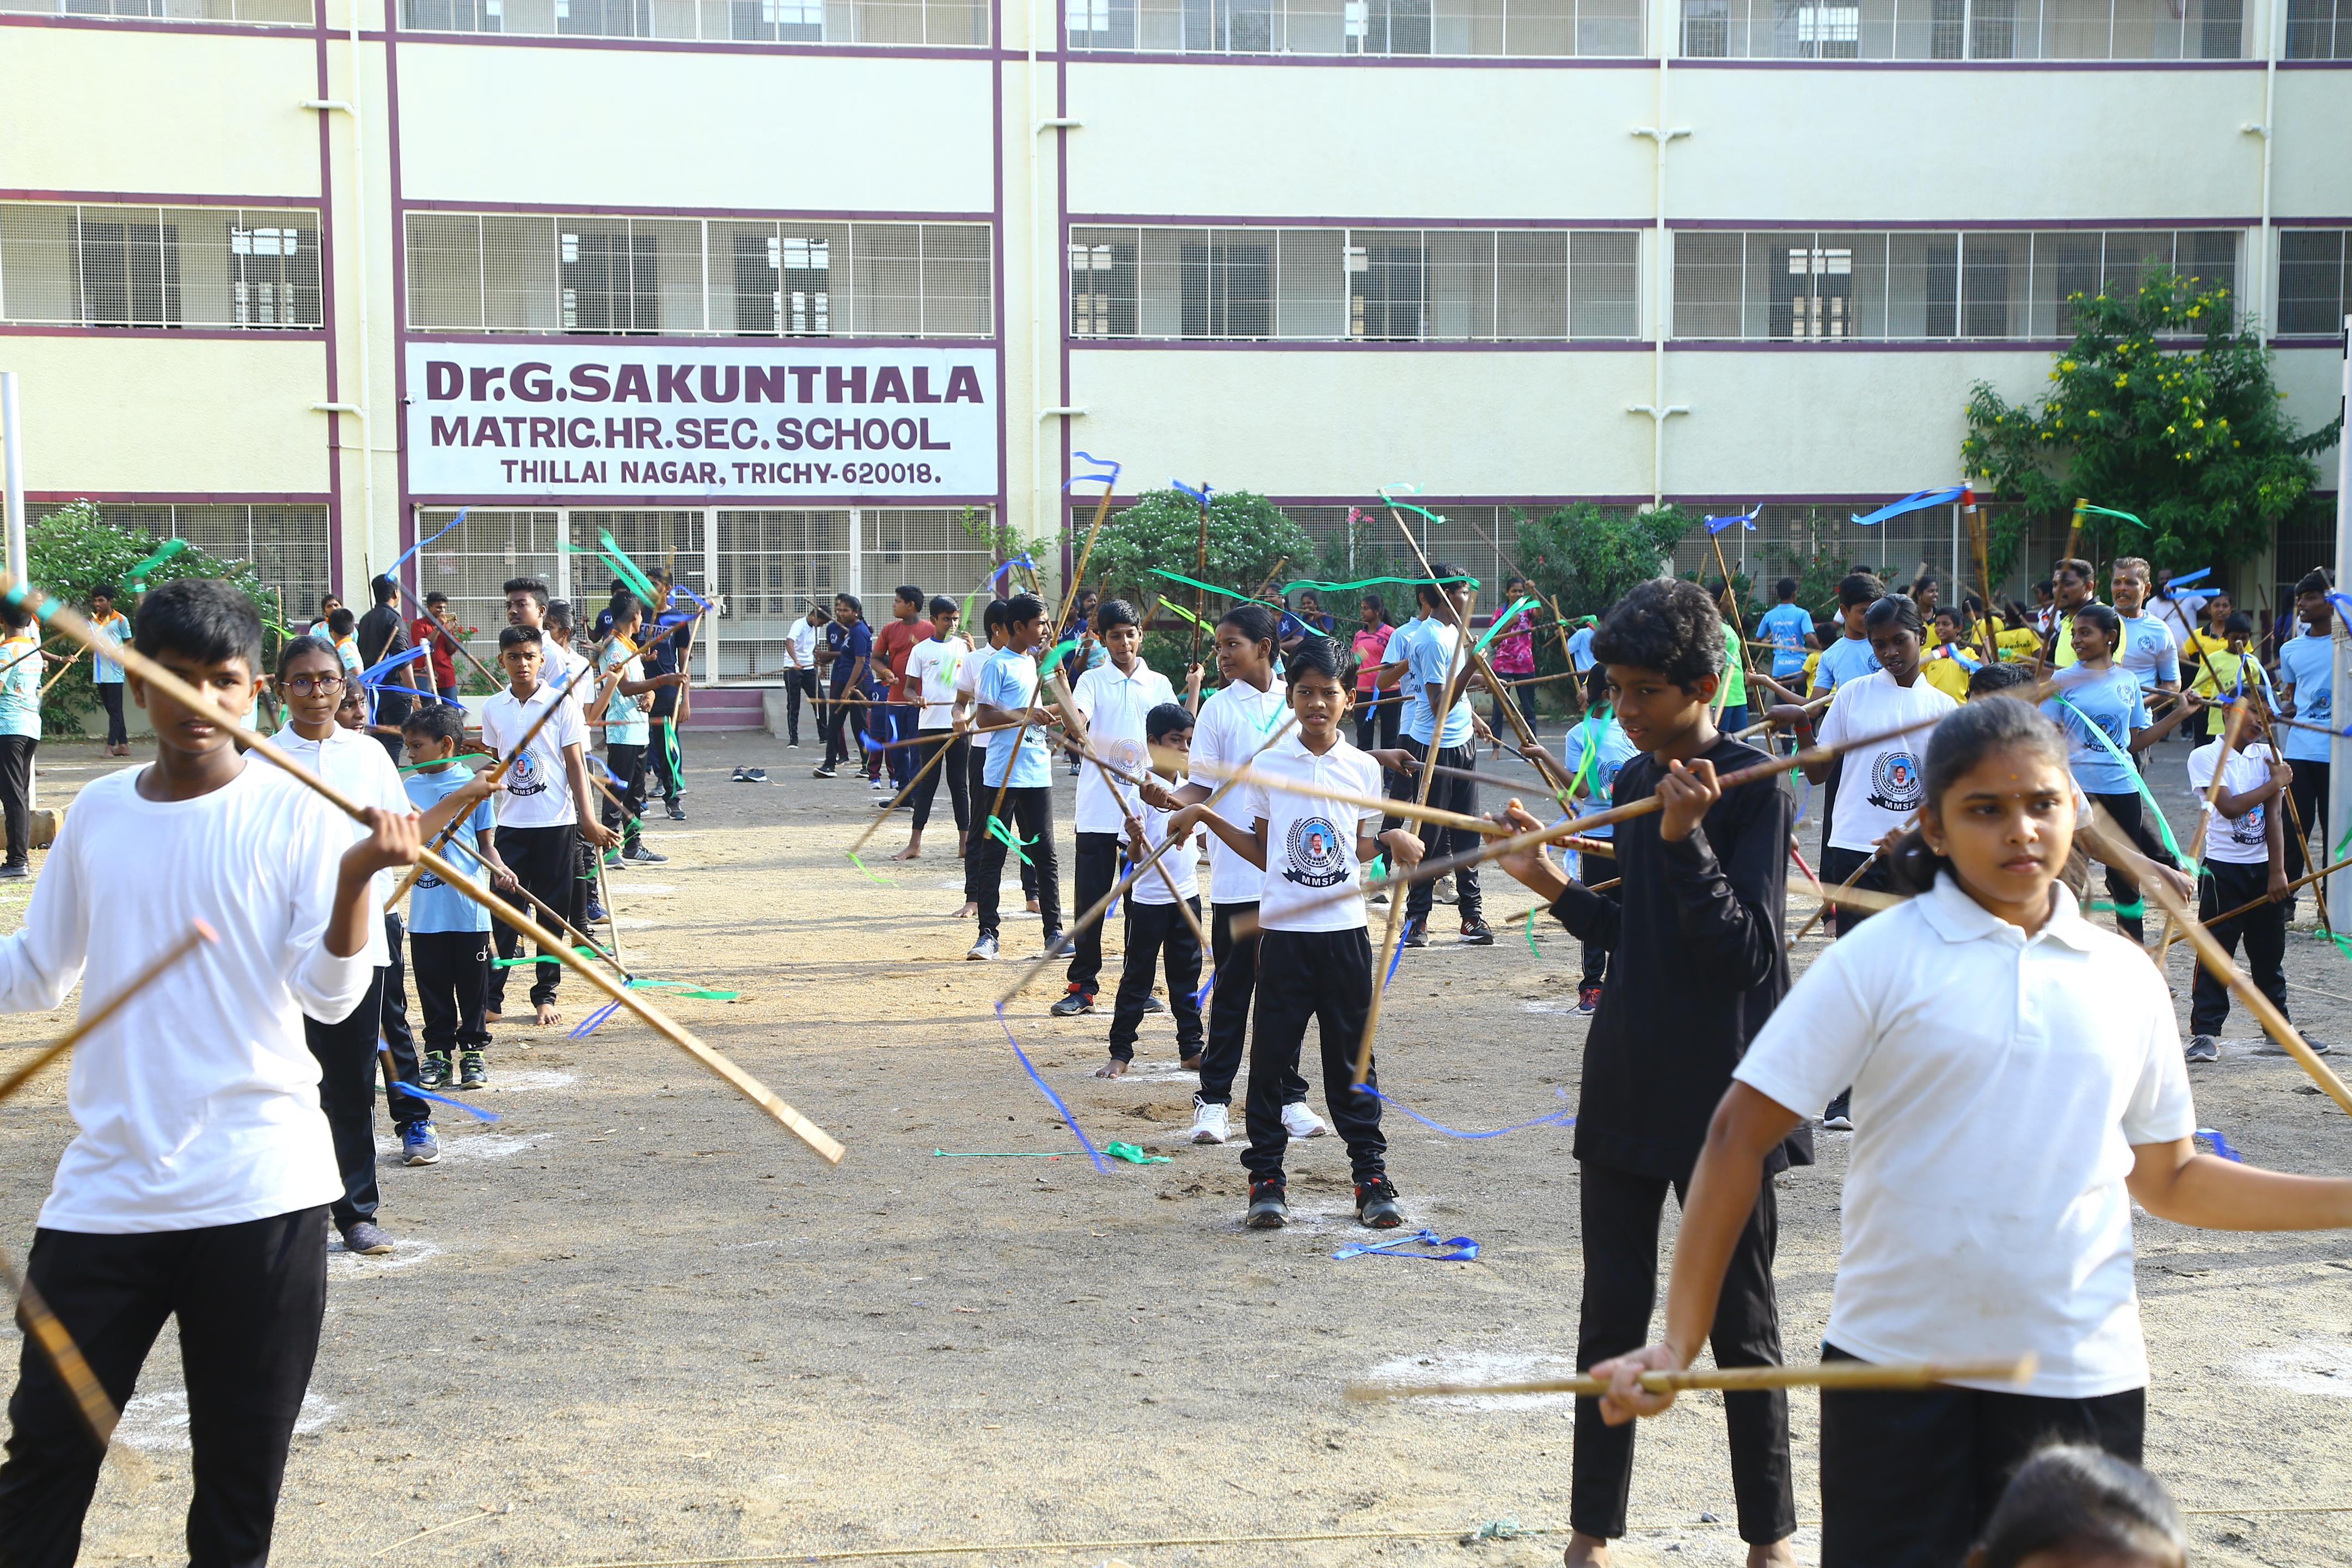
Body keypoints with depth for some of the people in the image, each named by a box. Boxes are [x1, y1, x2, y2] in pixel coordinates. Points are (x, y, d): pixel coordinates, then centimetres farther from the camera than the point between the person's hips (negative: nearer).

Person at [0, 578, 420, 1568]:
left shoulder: (296, 810, -4)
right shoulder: (98, 812, 7)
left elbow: (330, 991, -11)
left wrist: (356, 876, -26)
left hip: (258, 1189, -3)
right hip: (106, 1187, 3)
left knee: (243, 1463, 7)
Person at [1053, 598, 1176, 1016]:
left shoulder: (1159, 684, 10)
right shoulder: (1092, 681, 2)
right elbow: (1076, 722, -17)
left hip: (1144, 807, 2)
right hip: (1098, 810, -2)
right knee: (1090, 901, 0)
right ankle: (1082, 986, 6)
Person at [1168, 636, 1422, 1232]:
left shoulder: (1363, 769, 5)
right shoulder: (1268, 764, 2)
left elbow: (1359, 851, 13)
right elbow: (1262, 853, 7)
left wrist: (1391, 840, -7)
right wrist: (1207, 817, -3)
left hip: (1345, 929, 1)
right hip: (1283, 929, -1)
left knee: (1351, 1055, 5)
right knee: (1272, 1053, 0)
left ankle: (1371, 1174, 13)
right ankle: (1266, 1177, 8)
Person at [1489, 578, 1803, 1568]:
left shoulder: (1755, 789, -13)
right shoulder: (1635, 782, 8)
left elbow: (1745, 953, -19)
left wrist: (1686, 840, -29)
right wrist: (1555, 888, 3)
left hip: (1723, 1096, -6)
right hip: (1626, 1088, 6)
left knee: (1740, 1327, 6)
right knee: (1612, 1318, 11)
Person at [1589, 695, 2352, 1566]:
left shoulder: (2127, 978, 6)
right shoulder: (1879, 960, -7)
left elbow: (2169, 1179, 14)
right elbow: (1740, 1138, -8)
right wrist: (1679, 1342, -13)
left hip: (2083, 1374, 3)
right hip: (1895, 1365, -3)